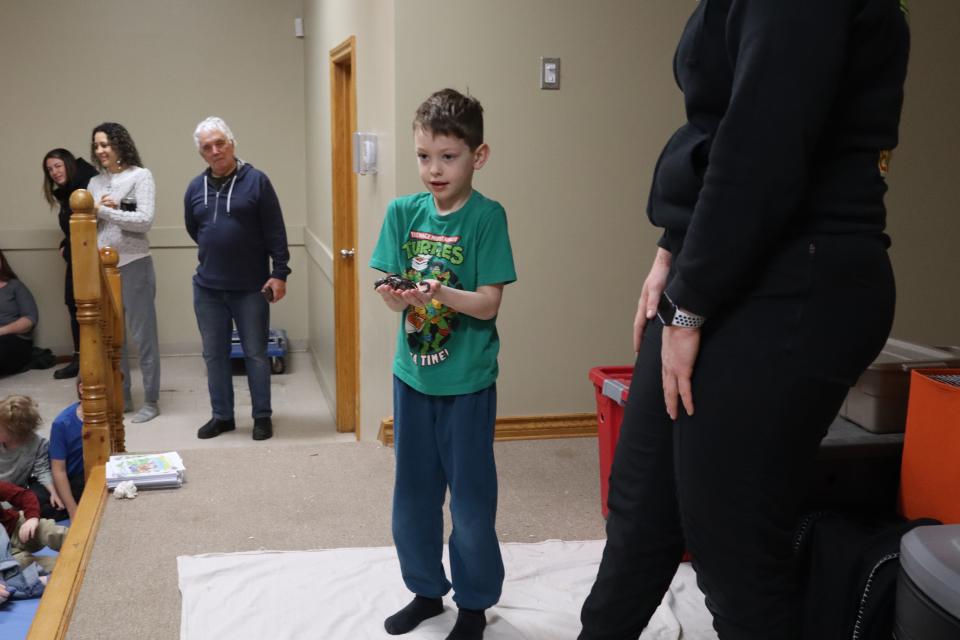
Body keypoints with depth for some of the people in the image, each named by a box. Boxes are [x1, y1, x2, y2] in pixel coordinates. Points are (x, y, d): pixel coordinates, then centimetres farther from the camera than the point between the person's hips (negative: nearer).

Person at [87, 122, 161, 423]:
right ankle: (121, 397, 23)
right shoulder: (95, 182, 12)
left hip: (133, 264, -6)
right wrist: (98, 211, -9)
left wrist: (104, 211, -13)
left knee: (143, 334, 1)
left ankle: (151, 401, 10)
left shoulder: (140, 176, -3)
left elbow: (145, 221, -13)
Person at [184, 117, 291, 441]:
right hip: (207, 287, 4)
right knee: (214, 355, 11)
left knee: (255, 354, 5)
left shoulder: (256, 181, -7)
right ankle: (222, 416, 23)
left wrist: (279, 273, -11)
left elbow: (275, 232, -8)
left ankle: (263, 416, 16)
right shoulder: (195, 187, 6)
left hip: (251, 287, -4)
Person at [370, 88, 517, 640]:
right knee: (413, 493, 15)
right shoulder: (403, 212, 0)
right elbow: (394, 294, -1)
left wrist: (440, 293, -32)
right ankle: (426, 590, 35)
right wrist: (396, 296, -23)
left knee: (471, 497, 7)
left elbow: (488, 304, -15)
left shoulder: (487, 216, -12)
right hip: (413, 373, 5)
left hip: (467, 381, -4)